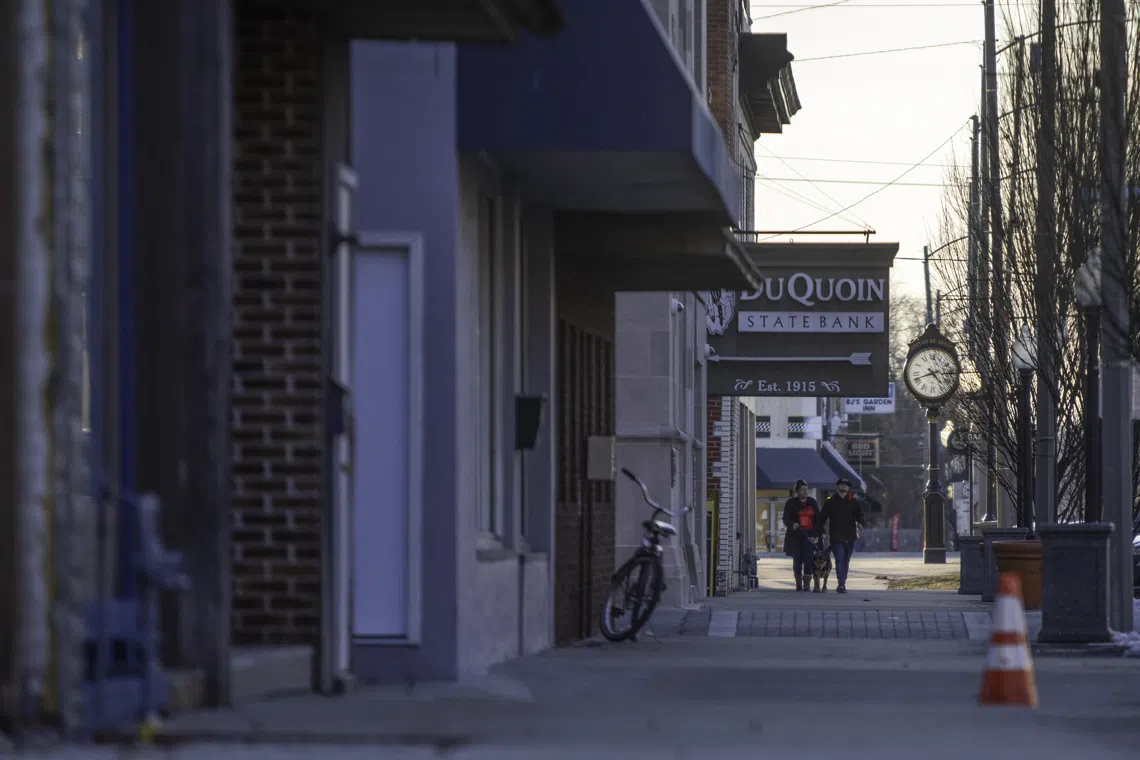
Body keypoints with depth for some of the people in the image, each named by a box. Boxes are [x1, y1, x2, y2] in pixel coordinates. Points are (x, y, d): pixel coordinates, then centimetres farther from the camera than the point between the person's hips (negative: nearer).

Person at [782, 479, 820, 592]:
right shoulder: (791, 503, 5)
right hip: (796, 536, -1)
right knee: (797, 560, 6)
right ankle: (799, 584, 18)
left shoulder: (812, 502, 13)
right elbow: (786, 519, -2)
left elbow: (818, 519, 16)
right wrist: (792, 525, -23)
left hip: (809, 536, 1)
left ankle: (807, 584, -11)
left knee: (808, 560, -10)